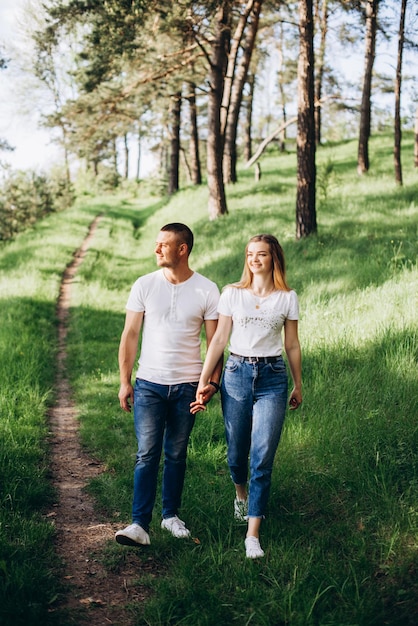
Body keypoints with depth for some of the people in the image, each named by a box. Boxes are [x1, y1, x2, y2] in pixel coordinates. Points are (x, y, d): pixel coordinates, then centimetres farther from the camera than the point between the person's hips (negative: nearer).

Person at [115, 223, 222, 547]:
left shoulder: (207, 290, -2)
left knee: (176, 454, 11)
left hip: (187, 386, 0)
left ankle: (171, 514, 25)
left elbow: (214, 341, 2)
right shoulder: (145, 285, 0)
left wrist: (214, 381, -7)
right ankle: (140, 524, -6)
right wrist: (124, 381, 0)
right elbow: (130, 335, 3)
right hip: (149, 385, 0)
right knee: (147, 454, -6)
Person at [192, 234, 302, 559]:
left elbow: (292, 345, 10)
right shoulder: (232, 293, 4)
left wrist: (298, 385, 15)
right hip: (236, 374, 1)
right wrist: (203, 380, -1)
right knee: (236, 452, 9)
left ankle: (253, 535, -4)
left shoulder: (287, 298, 3)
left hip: (272, 378, -1)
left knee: (262, 458, -8)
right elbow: (219, 339, 3)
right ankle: (242, 493, 45)